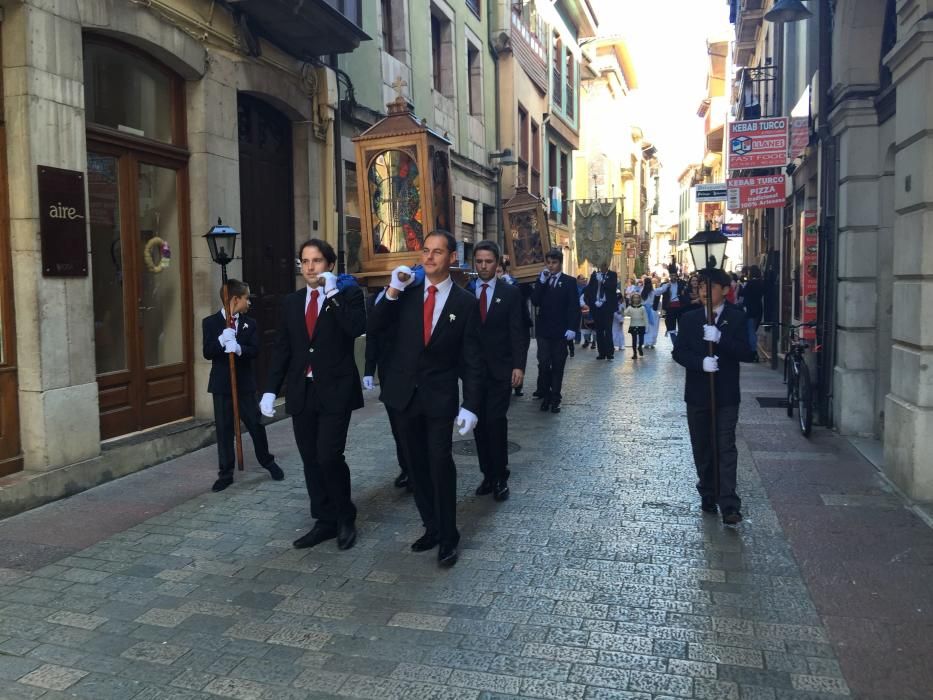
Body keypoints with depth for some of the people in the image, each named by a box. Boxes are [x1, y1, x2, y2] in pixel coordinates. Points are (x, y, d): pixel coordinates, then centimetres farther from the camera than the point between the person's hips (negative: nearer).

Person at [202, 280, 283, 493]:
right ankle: (225, 474, 14)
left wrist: (238, 348, -27)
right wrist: (222, 340, -27)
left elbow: (255, 350, -8)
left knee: (256, 425, 7)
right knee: (224, 430, 4)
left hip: (245, 383, 1)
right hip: (221, 384, -1)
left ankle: (268, 461, 28)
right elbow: (207, 352, -10)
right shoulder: (210, 322, -1)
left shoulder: (250, 323, 4)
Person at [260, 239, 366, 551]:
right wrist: (271, 389, 4)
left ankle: (345, 517, 12)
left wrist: (334, 294, -18)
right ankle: (325, 521, 21)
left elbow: (357, 328, -20)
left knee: (329, 456, -11)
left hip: (335, 391, -5)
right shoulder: (291, 302, 12)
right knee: (311, 461, 8)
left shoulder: (347, 294, -1)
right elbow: (281, 349, 11)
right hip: (301, 392, 5)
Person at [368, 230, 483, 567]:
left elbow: (472, 359, -4)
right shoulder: (406, 293, 4)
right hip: (405, 394, 4)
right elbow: (374, 327, -4)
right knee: (417, 466, 12)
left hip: (440, 397, -3)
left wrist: (470, 406, -9)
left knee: (440, 464, -9)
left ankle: (448, 538, 7)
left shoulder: (465, 302, -4)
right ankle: (431, 527, 28)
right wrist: (392, 291, -14)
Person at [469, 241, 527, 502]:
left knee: (496, 422, -8)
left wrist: (518, 366, -11)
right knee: (479, 424, 7)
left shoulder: (510, 292, 1)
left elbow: (517, 332, -3)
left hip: (500, 370, -2)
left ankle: (501, 477, 5)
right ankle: (487, 475, 18)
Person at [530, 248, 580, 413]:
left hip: (560, 331, -2)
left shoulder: (569, 281, 1)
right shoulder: (541, 280, 10)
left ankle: (555, 399, 12)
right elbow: (535, 302, -4)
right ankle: (545, 396, 11)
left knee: (558, 366, 4)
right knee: (543, 365, -3)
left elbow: (574, 307, -4)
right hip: (543, 330, 2)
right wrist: (542, 281, -10)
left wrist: (572, 328, -13)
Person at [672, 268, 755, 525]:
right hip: (697, 393, 3)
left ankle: (729, 505, -7)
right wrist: (701, 362, -19)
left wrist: (719, 339, -23)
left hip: (726, 395, -3)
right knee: (702, 449, 11)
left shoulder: (736, 318, -1)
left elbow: (746, 353, -9)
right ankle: (708, 496, 25)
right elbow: (679, 352, -1)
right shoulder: (689, 318, 6)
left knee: (726, 449, -7)